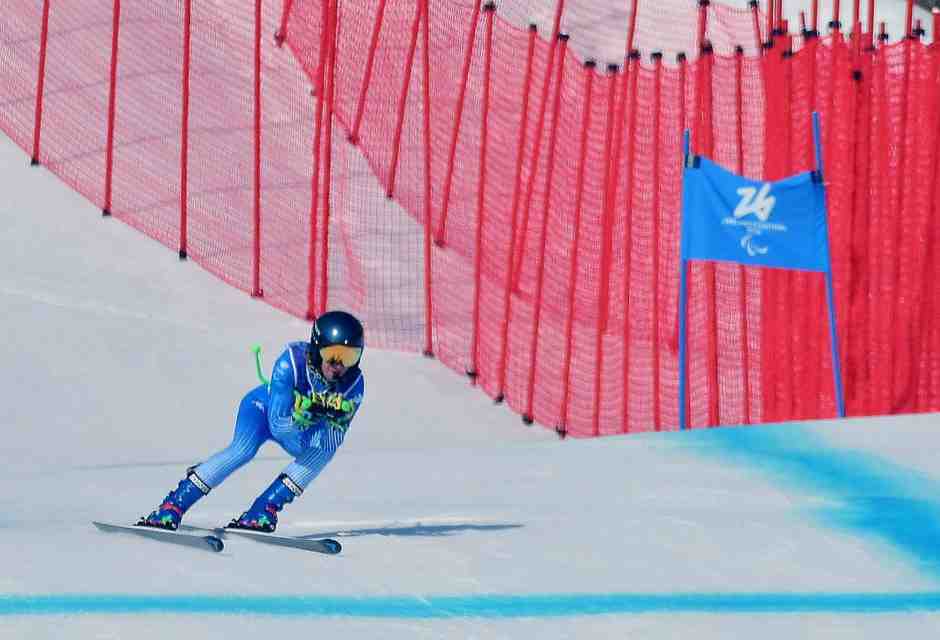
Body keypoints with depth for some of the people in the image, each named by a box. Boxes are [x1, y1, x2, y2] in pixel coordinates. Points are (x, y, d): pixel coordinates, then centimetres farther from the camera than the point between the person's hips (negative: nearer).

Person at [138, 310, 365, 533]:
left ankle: (263, 511, -26)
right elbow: (278, 425, -37)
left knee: (325, 447, -29)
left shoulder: (353, 383, -26)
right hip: (266, 406, -3)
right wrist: (305, 412, -54)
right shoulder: (293, 361, -35)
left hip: (306, 428, 3)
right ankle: (171, 507, -27)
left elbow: (334, 441, -25)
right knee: (243, 449, -32)